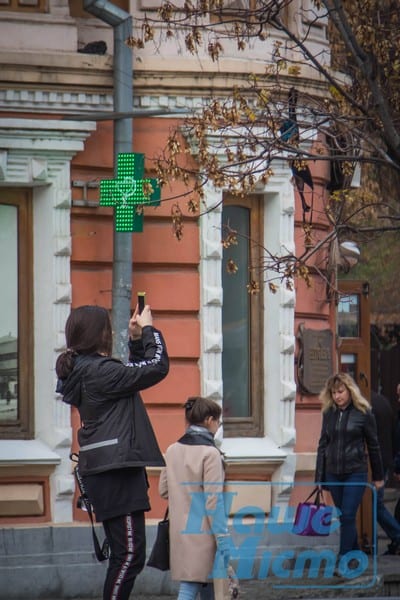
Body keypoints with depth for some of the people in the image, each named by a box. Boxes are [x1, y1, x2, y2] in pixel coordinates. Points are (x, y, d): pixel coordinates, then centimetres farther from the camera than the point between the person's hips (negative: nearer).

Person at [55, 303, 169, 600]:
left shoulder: (82, 370, 14)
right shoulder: (99, 371, -15)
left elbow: (133, 376, 27)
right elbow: (157, 368, -12)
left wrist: (136, 339, 18)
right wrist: (149, 330, 2)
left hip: (108, 472, 10)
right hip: (116, 470, -10)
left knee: (124, 553, 13)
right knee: (130, 554, -11)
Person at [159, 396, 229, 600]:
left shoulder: (172, 451, 7)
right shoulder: (210, 453, -13)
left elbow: (163, 490, 12)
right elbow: (213, 500, -16)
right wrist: (223, 538, -14)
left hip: (179, 531, 7)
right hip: (202, 532, -7)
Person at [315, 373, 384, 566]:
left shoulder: (363, 413, -4)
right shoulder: (328, 413, 7)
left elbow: (373, 445, 2)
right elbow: (323, 445, 11)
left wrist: (378, 477, 5)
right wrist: (319, 477, 7)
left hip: (355, 473, -4)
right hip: (333, 474, 4)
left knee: (347, 516, -9)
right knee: (344, 517, 11)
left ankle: (343, 558, -7)